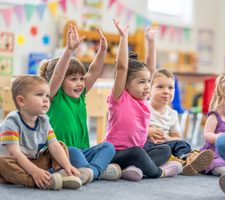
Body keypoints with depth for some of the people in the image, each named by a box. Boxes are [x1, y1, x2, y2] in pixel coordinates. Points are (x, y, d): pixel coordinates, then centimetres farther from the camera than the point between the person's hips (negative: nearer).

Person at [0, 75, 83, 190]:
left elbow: (54, 146, -7)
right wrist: (34, 171, -38)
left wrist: (67, 165, -24)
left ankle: (61, 173, -24)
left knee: (61, 145, 3)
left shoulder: (43, 122, 2)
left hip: (33, 162, 7)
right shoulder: (12, 122, -19)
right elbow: (14, 153, -28)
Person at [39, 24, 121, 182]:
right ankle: (101, 170, -27)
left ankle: (92, 171, -34)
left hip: (82, 152, 7)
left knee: (108, 146, -13)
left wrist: (103, 49, -7)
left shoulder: (80, 96, 10)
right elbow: (57, 74, -24)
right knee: (72, 151, -36)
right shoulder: (54, 97, -6)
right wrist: (70, 49, -35)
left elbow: (94, 72, 5)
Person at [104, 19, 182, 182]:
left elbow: (150, 69, 14)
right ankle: (159, 172, -9)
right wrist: (124, 37, -22)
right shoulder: (120, 98, -10)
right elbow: (121, 67, -20)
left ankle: (135, 168, -26)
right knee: (136, 152, -36)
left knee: (165, 150, -5)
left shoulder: (143, 99, 9)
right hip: (115, 153, -8)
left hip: (135, 152, 8)